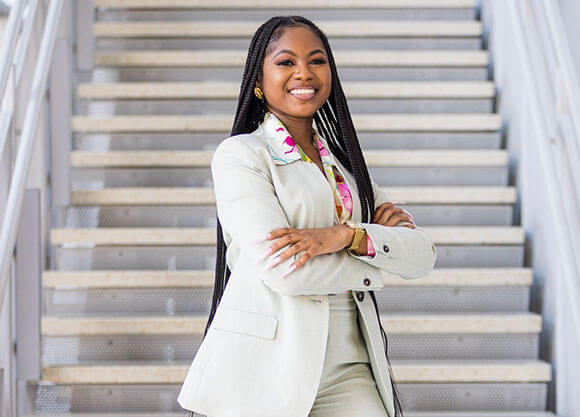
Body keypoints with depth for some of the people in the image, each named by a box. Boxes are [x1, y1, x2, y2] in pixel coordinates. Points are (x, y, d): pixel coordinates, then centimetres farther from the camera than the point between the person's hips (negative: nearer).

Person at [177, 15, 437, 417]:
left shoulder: (345, 161, 17)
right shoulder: (239, 154, -1)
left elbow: (422, 254, 6)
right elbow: (280, 269, -14)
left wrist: (347, 235, -12)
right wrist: (378, 241, 0)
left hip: (347, 368, 5)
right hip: (265, 370, -4)